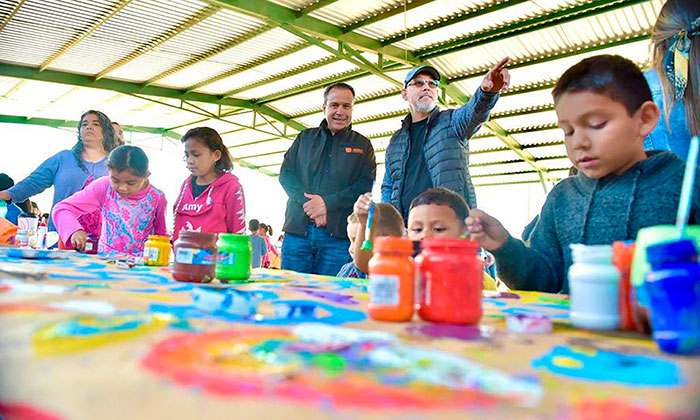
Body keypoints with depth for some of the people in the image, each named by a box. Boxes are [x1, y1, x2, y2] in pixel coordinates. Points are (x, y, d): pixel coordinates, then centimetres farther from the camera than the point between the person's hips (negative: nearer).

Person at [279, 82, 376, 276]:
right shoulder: (305, 137, 18)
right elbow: (285, 173, 8)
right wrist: (308, 202, -10)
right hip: (298, 229, 2)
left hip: (338, 235, -1)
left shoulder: (362, 145, 12)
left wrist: (328, 203, -14)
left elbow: (366, 185, 0)